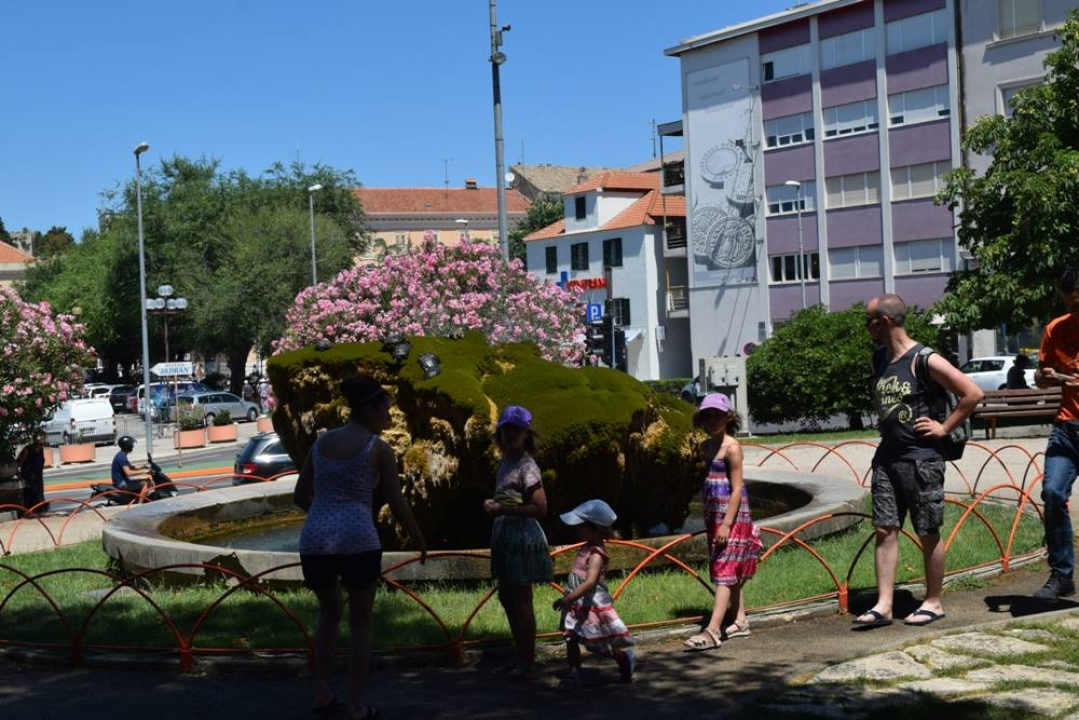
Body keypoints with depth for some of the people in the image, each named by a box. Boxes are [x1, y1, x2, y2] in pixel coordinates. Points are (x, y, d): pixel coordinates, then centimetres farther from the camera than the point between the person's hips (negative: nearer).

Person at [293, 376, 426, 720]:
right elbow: (397, 503, 1)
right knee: (360, 621, 14)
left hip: (314, 541, 4)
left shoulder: (321, 441, 14)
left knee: (329, 614, 26)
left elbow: (300, 496, 20)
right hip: (358, 542, -4)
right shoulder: (379, 448, 0)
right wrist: (417, 538, 18)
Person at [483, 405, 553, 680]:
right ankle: (520, 658, 27)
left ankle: (528, 664, 5)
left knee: (521, 600, -3)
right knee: (507, 597, 16)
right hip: (504, 536, 9)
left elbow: (540, 508, -21)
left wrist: (503, 509, -19)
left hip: (523, 537, -9)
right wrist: (492, 504, 3)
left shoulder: (527, 466, -15)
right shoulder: (505, 461, 11)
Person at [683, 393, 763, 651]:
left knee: (724, 571, -10)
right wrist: (708, 519, 17)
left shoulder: (732, 448, -12)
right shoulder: (707, 446, 12)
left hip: (732, 513, -8)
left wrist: (727, 523, -19)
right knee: (731, 572, 15)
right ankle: (740, 620, 25)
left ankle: (712, 631, -16)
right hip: (713, 513, 8)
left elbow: (737, 489, -15)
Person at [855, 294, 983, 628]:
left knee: (928, 533, 4)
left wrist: (944, 427, -12)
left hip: (921, 458, -7)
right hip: (886, 457, 7)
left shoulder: (923, 360, -13)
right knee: (885, 530, 2)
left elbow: (973, 393, -15)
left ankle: (933, 602, 16)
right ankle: (883, 605, 3)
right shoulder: (878, 359, 9)